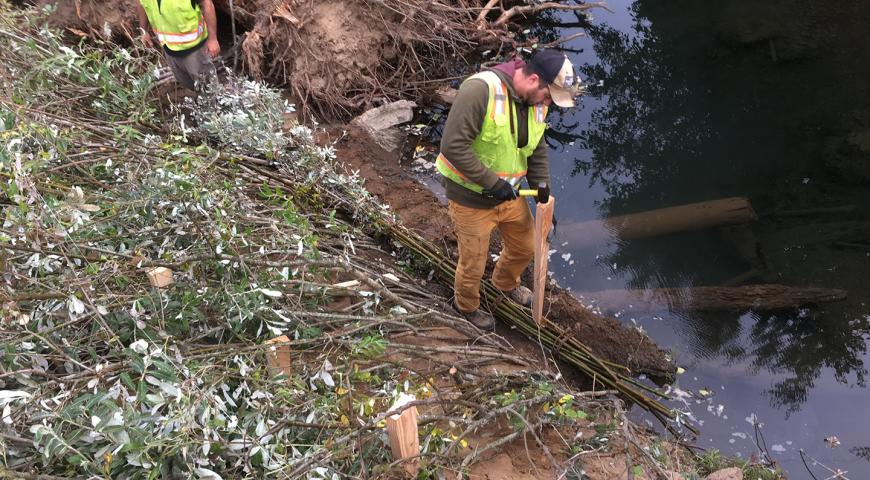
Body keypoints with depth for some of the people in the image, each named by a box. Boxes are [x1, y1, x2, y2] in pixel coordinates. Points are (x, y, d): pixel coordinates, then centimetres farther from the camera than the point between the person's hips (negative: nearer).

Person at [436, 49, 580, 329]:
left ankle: (506, 284, 58)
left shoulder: (535, 102, -3)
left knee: (525, 248, 24)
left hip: (510, 194, 7)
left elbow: (537, 153, 8)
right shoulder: (482, 89, -30)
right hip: (471, 199, -7)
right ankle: (467, 306, 45)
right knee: (473, 264, 12)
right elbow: (453, 145, -32)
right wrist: (492, 182, -28)